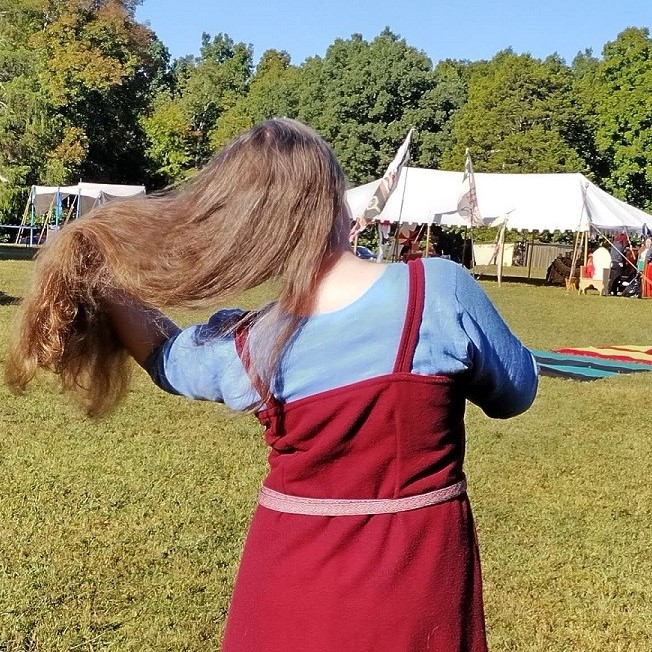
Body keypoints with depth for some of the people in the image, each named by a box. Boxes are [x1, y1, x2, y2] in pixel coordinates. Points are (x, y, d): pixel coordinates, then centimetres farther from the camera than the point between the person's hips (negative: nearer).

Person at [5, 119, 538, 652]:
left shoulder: (238, 350, -12)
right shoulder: (440, 289, -20)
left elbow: (167, 357, 13)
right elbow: (516, 391, -2)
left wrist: (103, 271, 7)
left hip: (293, 586, 1)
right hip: (416, 584, -1)